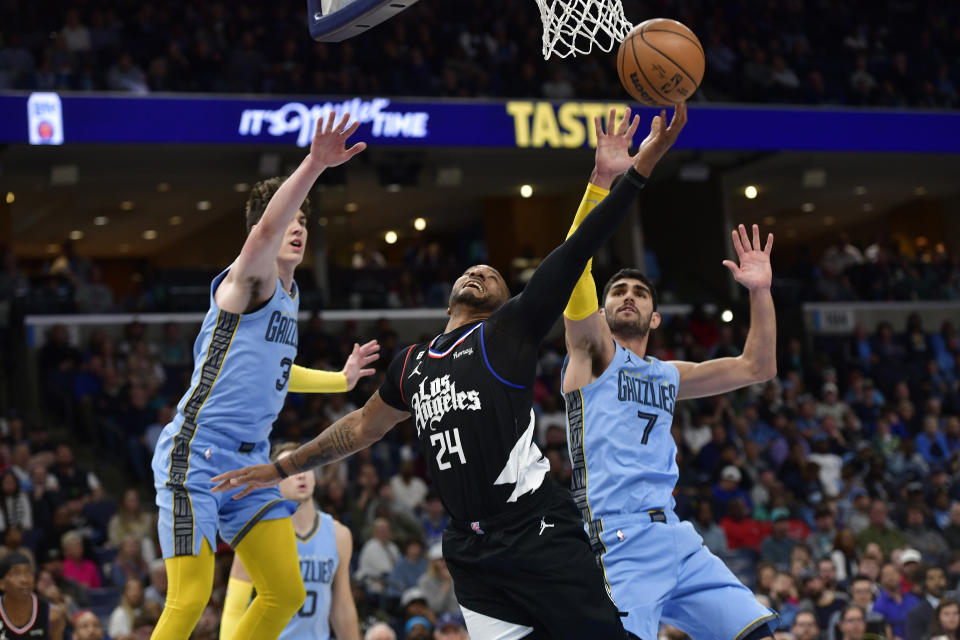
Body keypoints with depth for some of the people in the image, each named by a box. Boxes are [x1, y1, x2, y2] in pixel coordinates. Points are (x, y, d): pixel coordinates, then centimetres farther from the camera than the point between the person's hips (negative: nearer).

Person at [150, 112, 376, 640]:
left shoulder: (289, 295, 18)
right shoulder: (250, 280, -8)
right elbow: (264, 230, -32)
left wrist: (340, 380, 36)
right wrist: (312, 166, -46)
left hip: (249, 460, 9)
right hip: (196, 456, -9)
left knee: (286, 593, 5)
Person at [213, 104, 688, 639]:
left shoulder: (510, 332, 4)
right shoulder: (412, 365, 21)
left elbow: (575, 254, -6)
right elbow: (362, 427, 36)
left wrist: (640, 167, -15)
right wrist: (283, 469, 40)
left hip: (539, 534, -5)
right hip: (473, 553, 5)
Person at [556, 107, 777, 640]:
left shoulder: (668, 376, 24)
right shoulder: (593, 351, 7)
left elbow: (757, 368, 26)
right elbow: (574, 262, -9)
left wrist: (760, 293, 14)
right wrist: (602, 179, -17)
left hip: (676, 537, 7)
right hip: (619, 540, -7)